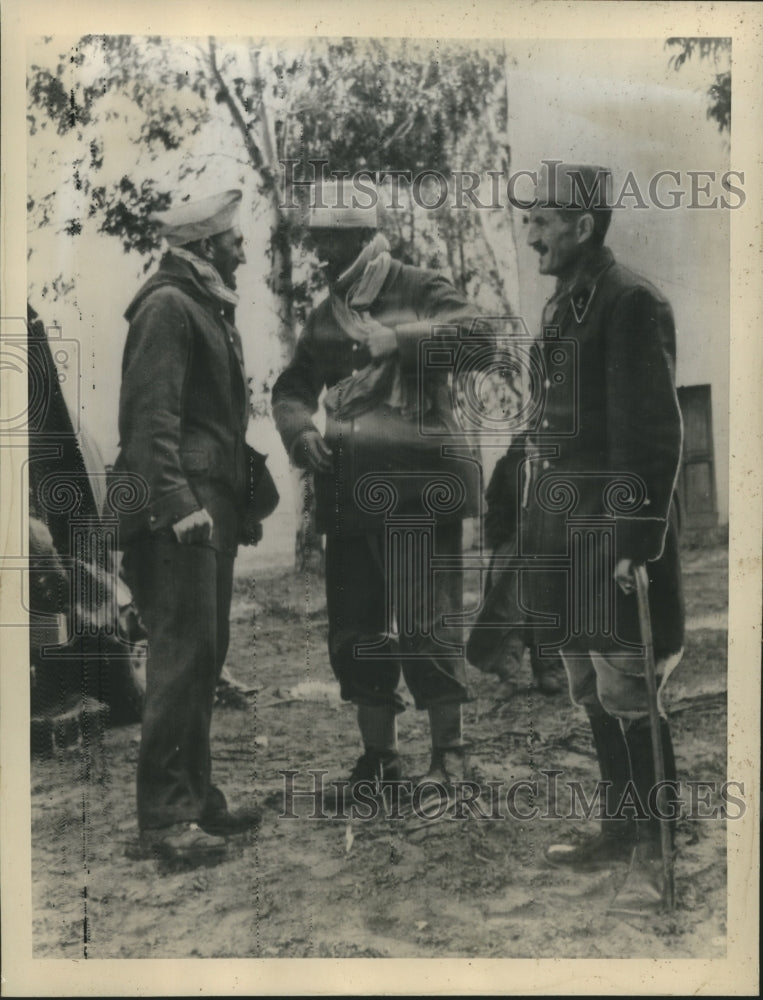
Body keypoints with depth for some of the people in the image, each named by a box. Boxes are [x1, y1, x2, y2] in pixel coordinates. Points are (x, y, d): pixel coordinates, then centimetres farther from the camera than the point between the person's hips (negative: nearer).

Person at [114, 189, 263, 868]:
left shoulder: (210, 307, 22)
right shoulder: (167, 305, -7)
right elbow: (152, 412, -17)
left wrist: (242, 504, 20)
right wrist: (178, 501, -24)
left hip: (212, 508, 10)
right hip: (180, 512, -10)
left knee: (205, 658, 12)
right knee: (183, 657, -10)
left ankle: (196, 797, 21)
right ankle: (164, 819, -3)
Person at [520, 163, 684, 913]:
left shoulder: (630, 302, -11)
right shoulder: (562, 304, 16)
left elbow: (654, 435, -16)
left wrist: (639, 539, -19)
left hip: (614, 520, -9)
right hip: (564, 519, 9)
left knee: (626, 693, -5)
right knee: (589, 691, 14)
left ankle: (656, 850, 8)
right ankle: (621, 827, 28)